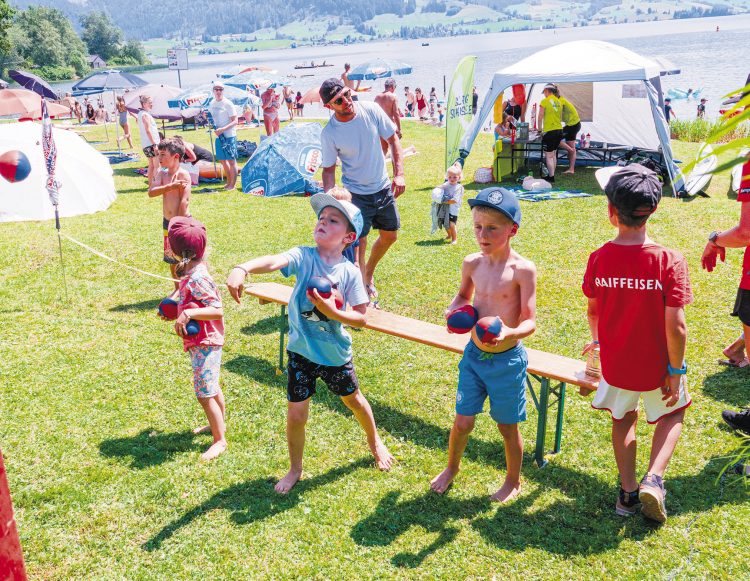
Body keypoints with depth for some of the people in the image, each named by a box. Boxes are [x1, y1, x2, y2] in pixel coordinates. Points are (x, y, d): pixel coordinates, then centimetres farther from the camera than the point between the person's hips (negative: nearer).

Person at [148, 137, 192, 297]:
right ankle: (178, 289, 31)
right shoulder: (161, 174, 5)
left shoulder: (183, 174, -13)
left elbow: (184, 201, -17)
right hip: (167, 222, 7)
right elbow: (151, 192, -11)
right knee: (172, 259, 16)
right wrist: (171, 186, -25)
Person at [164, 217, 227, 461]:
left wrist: (188, 313, -36)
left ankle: (220, 440, 10)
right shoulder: (192, 271, 4)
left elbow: (218, 310, -29)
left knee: (204, 394, -2)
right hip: (202, 341, 10)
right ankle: (219, 423, 42)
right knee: (211, 387, 25)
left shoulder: (196, 278, -26)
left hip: (205, 344, -10)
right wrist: (176, 307, 10)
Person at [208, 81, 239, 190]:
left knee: (231, 160, -3)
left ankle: (232, 184, 2)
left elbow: (235, 121, -12)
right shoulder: (212, 104, 10)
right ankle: (228, 182, 26)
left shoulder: (227, 104, -10)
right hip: (218, 136, 7)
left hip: (229, 136, -7)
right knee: (222, 160, 13)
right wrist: (213, 128, 0)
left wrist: (223, 129, -24)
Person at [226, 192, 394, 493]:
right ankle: (295, 469, 30)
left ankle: (374, 441, 52)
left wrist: (333, 312, -29)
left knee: (354, 400, 22)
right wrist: (242, 268, -56)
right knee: (296, 415, 3)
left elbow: (361, 319, -12)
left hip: (336, 352, 1)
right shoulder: (303, 256, -15)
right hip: (302, 351, -1)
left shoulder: (350, 272, -12)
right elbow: (274, 261, -37)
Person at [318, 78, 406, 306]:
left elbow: (393, 139, -2)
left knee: (389, 236, 18)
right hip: (357, 194, -4)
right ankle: (363, 288, 16)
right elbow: (328, 169, -7)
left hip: (384, 187, 5)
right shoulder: (329, 133, -18)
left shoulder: (371, 110, -12)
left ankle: (368, 275, 41)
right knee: (358, 244, -4)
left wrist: (399, 174, -12)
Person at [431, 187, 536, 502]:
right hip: (473, 354, 4)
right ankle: (452, 467, 41)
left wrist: (510, 333, -38)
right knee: (463, 421, 12)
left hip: (507, 360, -4)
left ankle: (513, 481, 38)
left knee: (507, 426, 12)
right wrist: (454, 309, -5)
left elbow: (530, 322, -17)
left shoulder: (522, 269, -18)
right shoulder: (472, 263, -3)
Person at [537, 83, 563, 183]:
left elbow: (540, 117, -7)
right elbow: (560, 118, 18)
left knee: (549, 156, 0)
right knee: (554, 154, 18)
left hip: (549, 131, -7)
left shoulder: (544, 101, -9)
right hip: (559, 130, 8)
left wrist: (540, 129, 6)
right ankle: (551, 175, 26)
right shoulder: (558, 102, 11)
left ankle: (551, 178, 2)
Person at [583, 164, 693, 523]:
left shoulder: (598, 258, -13)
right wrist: (676, 371, -7)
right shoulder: (669, 261, -22)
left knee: (623, 419, 27)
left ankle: (627, 491, 32)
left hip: (615, 364, 2)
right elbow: (675, 325, -21)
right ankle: (653, 480, 9)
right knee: (672, 414, 26)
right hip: (656, 367, -2)